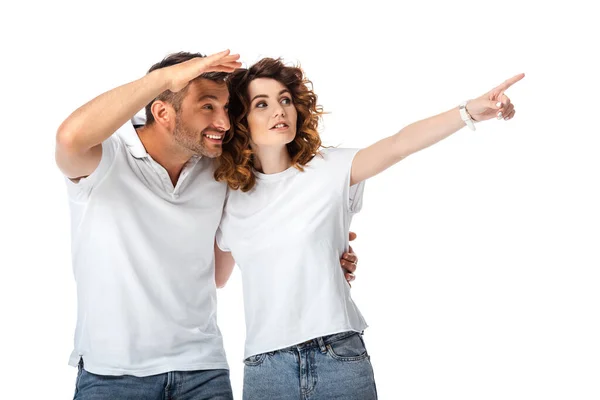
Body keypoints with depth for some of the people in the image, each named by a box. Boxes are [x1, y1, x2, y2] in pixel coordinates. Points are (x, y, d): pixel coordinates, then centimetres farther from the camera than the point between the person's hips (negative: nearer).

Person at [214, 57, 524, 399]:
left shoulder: (329, 169, -2)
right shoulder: (231, 201, 5)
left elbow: (397, 145, -18)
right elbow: (211, 280, 19)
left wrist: (469, 111, -29)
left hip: (339, 356, -1)